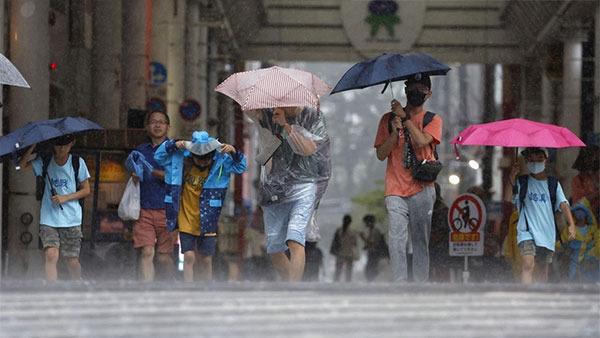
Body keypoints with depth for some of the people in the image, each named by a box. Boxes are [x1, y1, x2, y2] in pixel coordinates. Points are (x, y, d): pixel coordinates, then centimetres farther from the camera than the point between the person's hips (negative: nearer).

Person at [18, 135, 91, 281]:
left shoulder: (78, 163, 2)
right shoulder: (44, 162, 4)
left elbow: (86, 190, 5)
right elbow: (22, 166, -9)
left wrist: (65, 198, -8)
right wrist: (33, 146, -18)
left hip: (71, 219, 0)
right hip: (49, 218, 0)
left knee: (72, 261, 2)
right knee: (51, 255, -18)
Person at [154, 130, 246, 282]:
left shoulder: (221, 163, -8)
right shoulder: (182, 161, -8)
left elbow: (240, 167, -6)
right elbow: (159, 156, -2)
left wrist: (234, 152, -26)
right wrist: (174, 145, -19)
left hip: (207, 223, 1)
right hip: (186, 222, -1)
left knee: (206, 260, 7)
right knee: (189, 257, -9)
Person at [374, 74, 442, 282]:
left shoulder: (432, 120, 9)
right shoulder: (388, 119, 13)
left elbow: (421, 141, -11)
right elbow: (381, 154, 6)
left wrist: (404, 118, -6)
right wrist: (394, 132, -9)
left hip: (421, 189, -1)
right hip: (395, 189, 1)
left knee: (420, 240, -2)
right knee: (397, 239, -10)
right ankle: (400, 284, -11)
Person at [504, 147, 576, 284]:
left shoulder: (553, 184, 11)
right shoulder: (522, 183, 6)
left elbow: (563, 204, -1)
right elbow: (508, 197, -10)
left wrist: (571, 224, -17)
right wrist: (512, 176, -22)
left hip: (547, 233, 3)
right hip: (527, 231, -3)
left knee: (542, 272, 10)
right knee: (528, 265, -23)